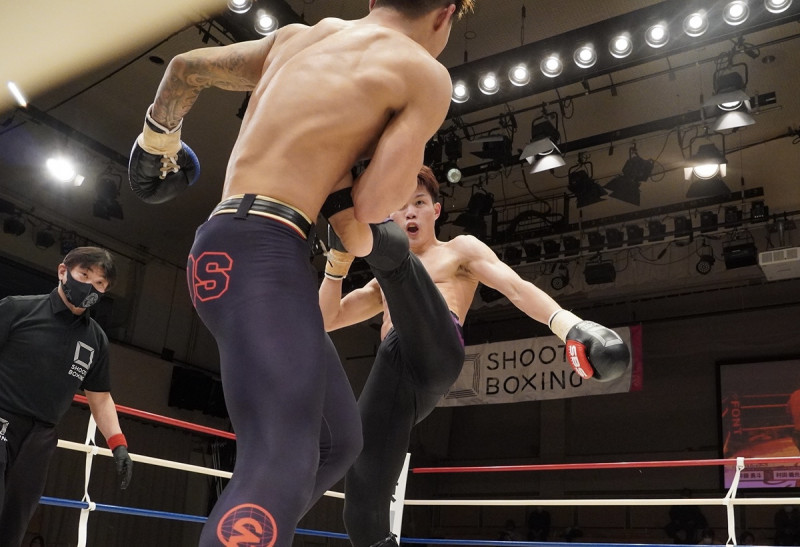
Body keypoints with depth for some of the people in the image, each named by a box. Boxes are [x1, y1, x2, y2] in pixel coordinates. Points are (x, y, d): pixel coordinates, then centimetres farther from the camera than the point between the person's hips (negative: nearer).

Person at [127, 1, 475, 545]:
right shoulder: (427, 76, 2)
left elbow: (186, 67, 30)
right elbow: (369, 206, -7)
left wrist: (159, 142, 45)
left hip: (227, 251, 9)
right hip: (260, 253, -9)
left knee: (338, 440, 13)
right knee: (282, 465, -24)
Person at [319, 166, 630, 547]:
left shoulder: (461, 249, 24)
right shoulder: (383, 287, 37)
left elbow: (516, 287, 7)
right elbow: (327, 319, 28)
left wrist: (567, 323, -12)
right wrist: (338, 261, 12)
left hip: (438, 352, -4)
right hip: (391, 369, 4)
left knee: (396, 258, -27)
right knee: (362, 507, -11)